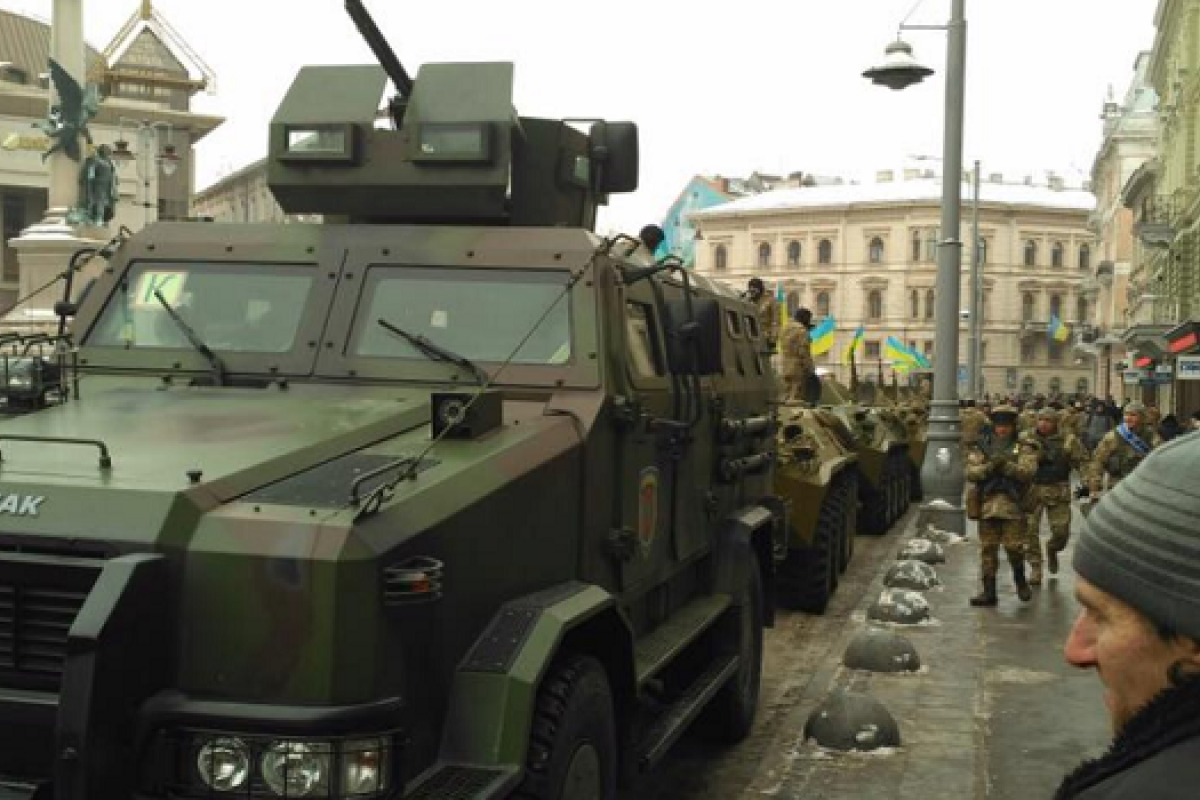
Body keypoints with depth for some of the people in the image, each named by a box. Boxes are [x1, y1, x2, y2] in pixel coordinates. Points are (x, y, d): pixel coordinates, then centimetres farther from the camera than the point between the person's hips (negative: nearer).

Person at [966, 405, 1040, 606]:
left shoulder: (1023, 447, 3)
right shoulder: (981, 447, 8)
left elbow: (1028, 471, -12)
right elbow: (971, 473, -2)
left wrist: (1006, 465, -24)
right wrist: (990, 465, -18)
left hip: (1013, 505, -2)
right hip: (987, 504, 2)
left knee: (1014, 547, -5)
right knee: (987, 549, 5)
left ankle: (1020, 581, 22)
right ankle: (989, 591, 12)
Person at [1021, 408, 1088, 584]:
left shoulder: (1068, 439, 2)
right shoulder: (1026, 438, 2)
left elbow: (1082, 462, 4)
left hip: (1058, 492, 0)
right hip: (1032, 490, 0)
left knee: (1061, 531, 0)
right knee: (1030, 530, -2)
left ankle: (1052, 550, 35)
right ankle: (1035, 567, 12)